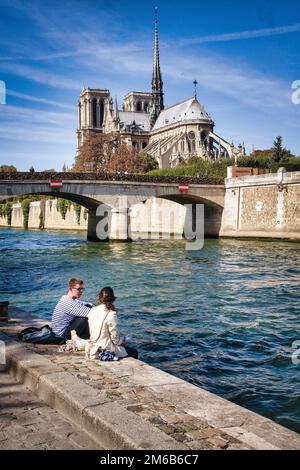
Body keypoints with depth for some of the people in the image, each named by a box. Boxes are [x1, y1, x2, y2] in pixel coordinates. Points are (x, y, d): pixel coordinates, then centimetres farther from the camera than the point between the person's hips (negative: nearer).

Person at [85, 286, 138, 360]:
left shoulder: (92, 311, -1)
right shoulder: (111, 314, -20)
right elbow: (115, 338, -17)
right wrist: (124, 340, 6)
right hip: (106, 350, -7)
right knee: (134, 352, 15)